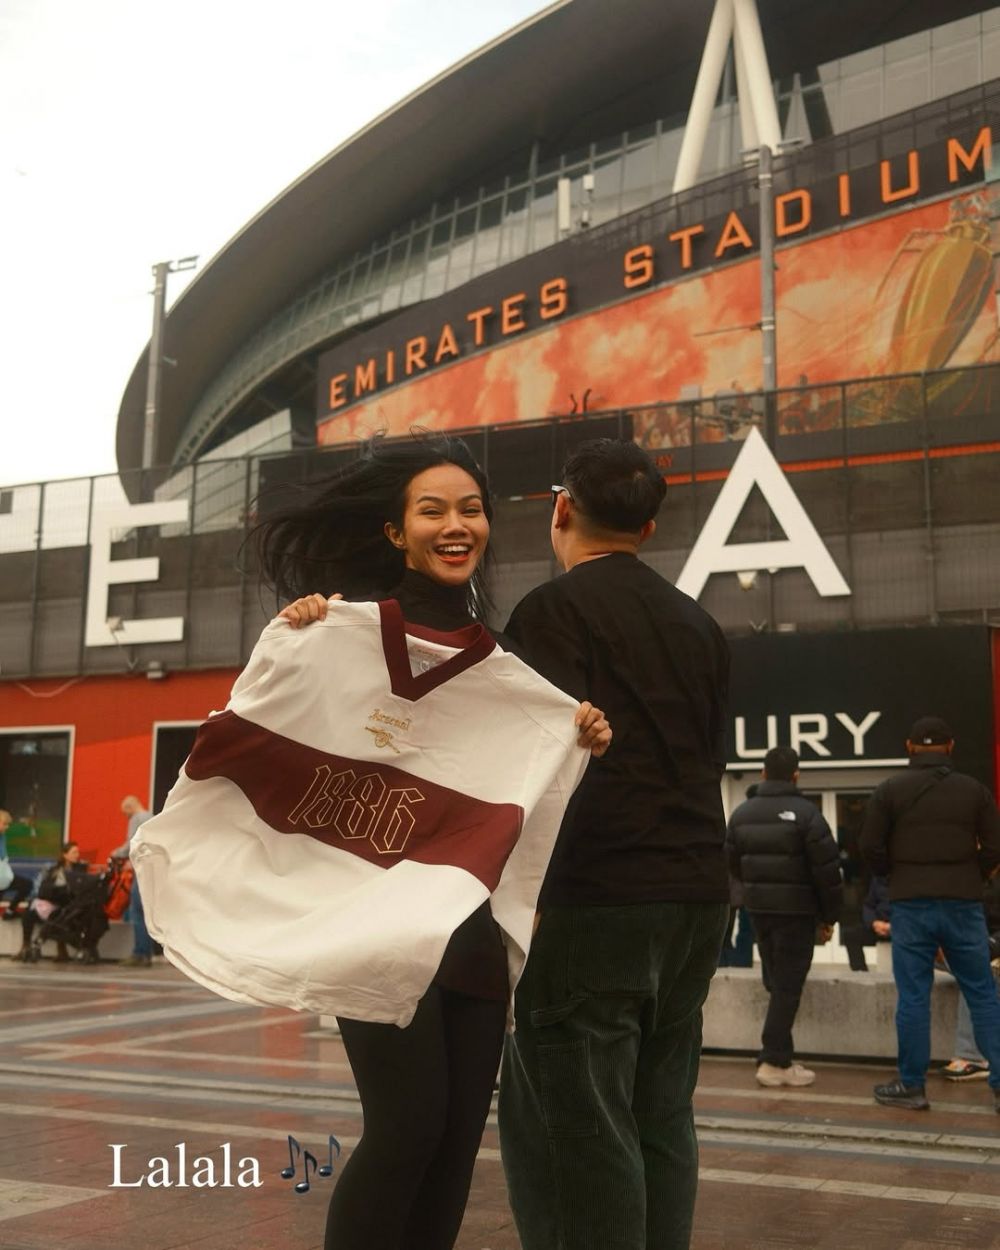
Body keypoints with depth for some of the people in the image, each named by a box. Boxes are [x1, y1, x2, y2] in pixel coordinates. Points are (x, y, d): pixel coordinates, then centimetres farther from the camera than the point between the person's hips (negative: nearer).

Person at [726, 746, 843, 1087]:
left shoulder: (742, 813, 6)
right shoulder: (806, 813, -12)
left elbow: (732, 864, 11)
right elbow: (827, 869, -12)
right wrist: (830, 916, -3)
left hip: (758, 909, 6)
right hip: (796, 910, -6)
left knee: (775, 983, 16)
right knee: (787, 986, -2)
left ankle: (781, 1056, 19)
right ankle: (774, 1061, -2)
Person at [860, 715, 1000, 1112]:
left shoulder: (890, 790, -1)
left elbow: (871, 847, -3)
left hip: (911, 904, -1)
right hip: (963, 904, 1)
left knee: (912, 997, 4)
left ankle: (911, 1086, 9)